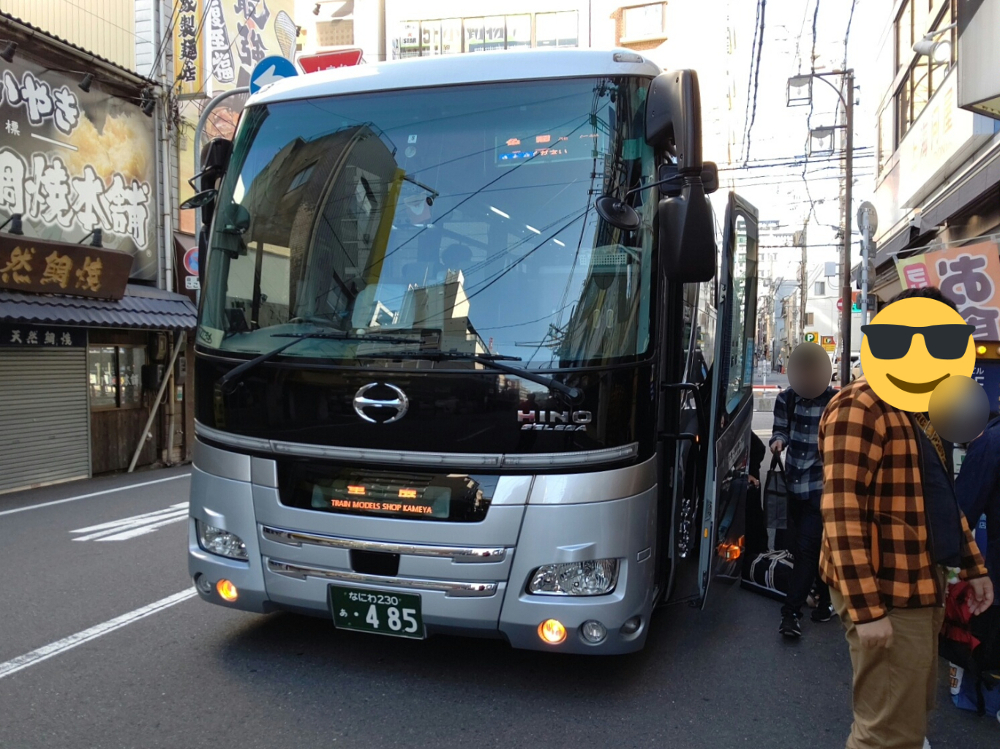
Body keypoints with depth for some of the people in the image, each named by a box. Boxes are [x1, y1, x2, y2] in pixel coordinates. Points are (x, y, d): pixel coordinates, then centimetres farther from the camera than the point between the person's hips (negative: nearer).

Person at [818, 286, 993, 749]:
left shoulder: (921, 411, 14)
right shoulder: (861, 408, -17)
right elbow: (842, 513, -23)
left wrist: (972, 566, 19)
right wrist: (867, 609, -24)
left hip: (923, 589, 10)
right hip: (887, 597, -10)